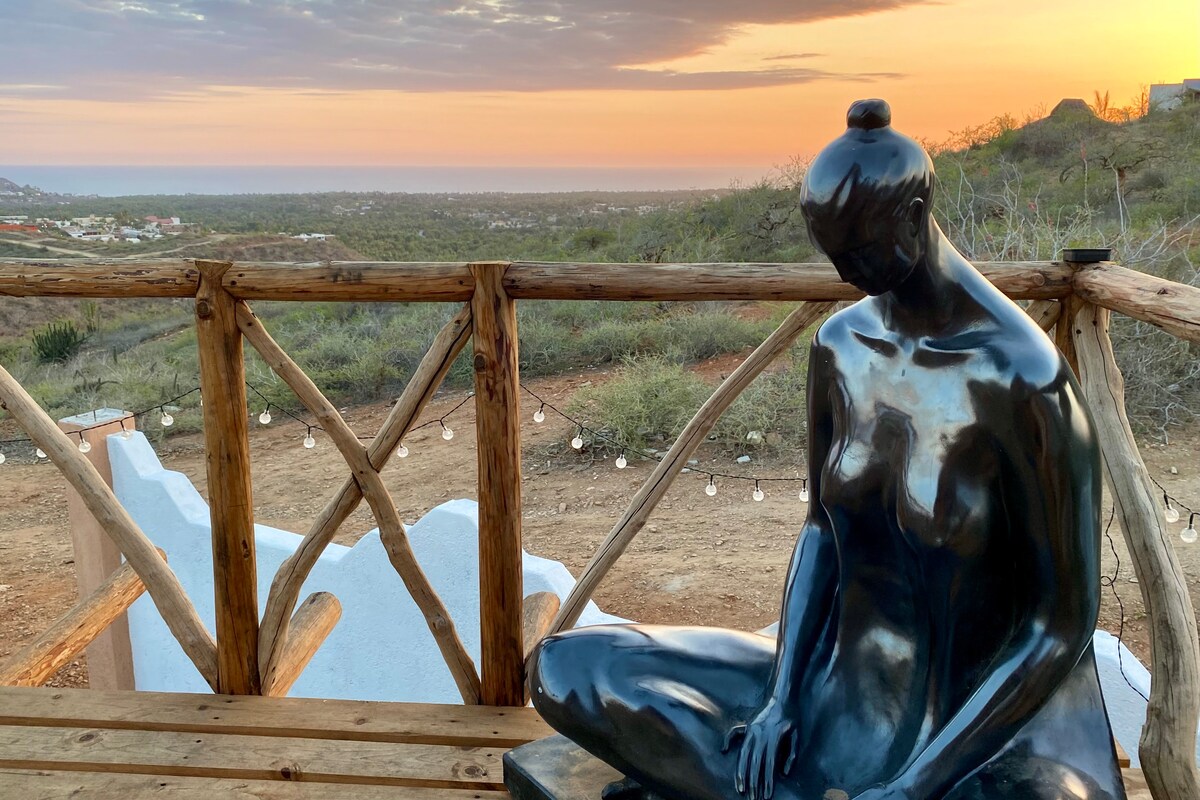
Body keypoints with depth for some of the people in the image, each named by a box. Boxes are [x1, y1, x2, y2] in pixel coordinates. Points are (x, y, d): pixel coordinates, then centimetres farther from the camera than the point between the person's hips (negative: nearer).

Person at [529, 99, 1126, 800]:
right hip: (843, 694, 5)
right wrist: (780, 699, -8)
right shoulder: (841, 346, -3)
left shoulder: (1024, 378, -21)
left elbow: (1062, 625, -16)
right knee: (565, 671, -6)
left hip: (989, 719, -4)